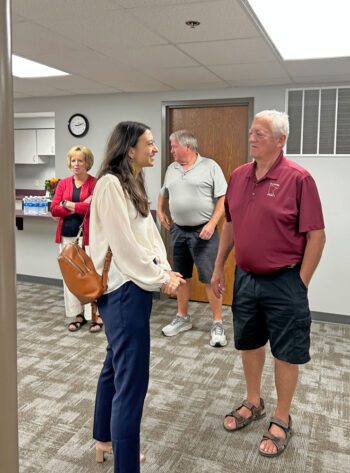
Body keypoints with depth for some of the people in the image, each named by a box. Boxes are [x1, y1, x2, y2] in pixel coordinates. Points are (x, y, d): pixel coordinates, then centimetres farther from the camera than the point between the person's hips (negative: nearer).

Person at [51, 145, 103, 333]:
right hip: (67, 237, 5)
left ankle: (96, 315, 9)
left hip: (88, 236, -5)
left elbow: (92, 208, -17)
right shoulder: (63, 183, 9)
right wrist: (79, 207, -11)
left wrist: (67, 203, -7)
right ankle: (79, 314, 21)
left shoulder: (95, 183, -4)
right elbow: (54, 209, -1)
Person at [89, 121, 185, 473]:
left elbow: (149, 233, 13)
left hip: (135, 285, 10)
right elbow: (124, 245, -20)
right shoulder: (110, 184, -16)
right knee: (132, 380, -6)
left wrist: (165, 270, 1)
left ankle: (105, 440, 40)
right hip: (124, 289, -10)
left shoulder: (133, 184, 14)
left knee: (116, 366, 22)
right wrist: (160, 279, -12)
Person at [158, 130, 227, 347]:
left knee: (210, 278, -3)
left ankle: (218, 323, 8)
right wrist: (161, 211, 14)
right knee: (182, 276, 14)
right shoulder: (172, 169, 11)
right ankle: (183, 318, 28)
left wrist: (212, 223, -18)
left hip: (203, 231, -6)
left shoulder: (210, 166, -7)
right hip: (178, 231, 6)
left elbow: (223, 198, -10)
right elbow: (164, 193, 27)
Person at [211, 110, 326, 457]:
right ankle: (253, 404, 40)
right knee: (249, 343, 19)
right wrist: (219, 267, 11)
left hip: (283, 282, -6)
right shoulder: (238, 175, 4)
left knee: (286, 353, 9)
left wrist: (300, 283, -12)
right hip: (245, 277, 6)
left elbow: (316, 236, -13)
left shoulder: (298, 178, -14)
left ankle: (281, 420, 28)